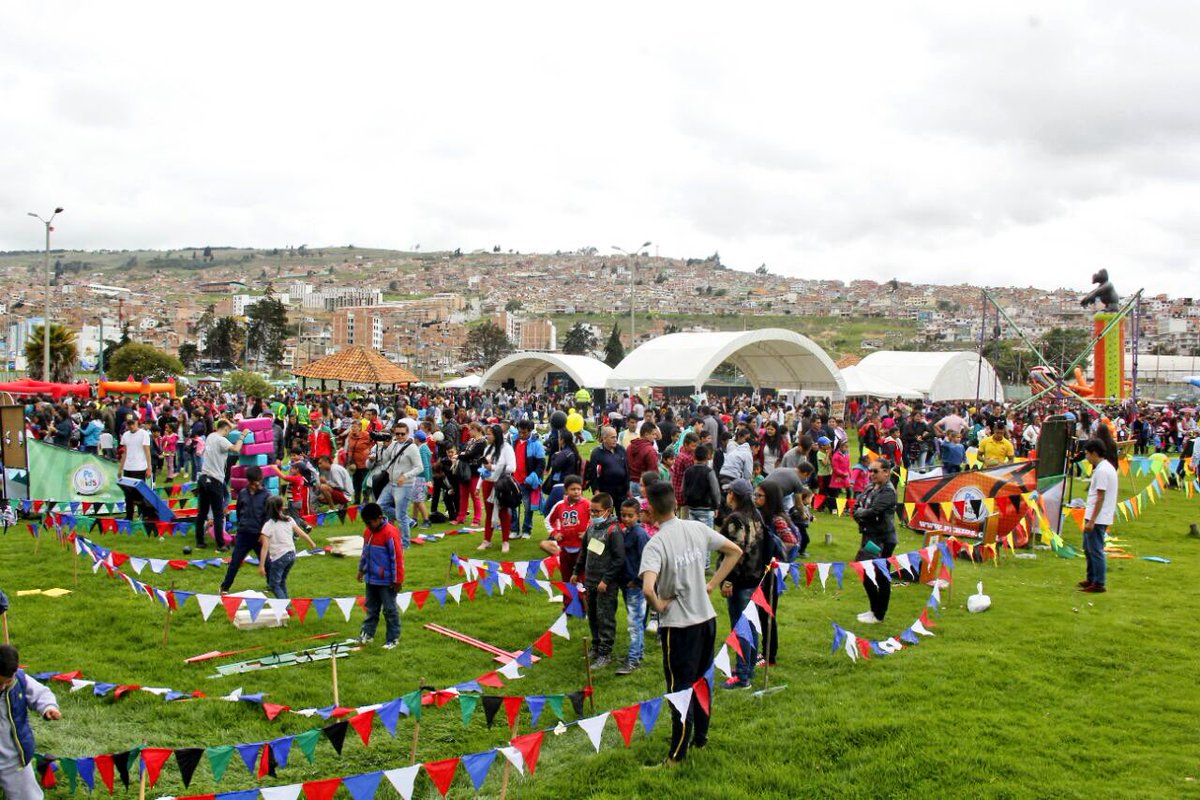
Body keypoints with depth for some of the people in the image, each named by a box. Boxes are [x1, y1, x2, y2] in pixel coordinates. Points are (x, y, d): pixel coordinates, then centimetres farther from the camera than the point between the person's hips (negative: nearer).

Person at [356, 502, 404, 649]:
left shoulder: (390, 533, -20)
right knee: (371, 608, 17)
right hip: (371, 579, 7)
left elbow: (397, 557, -18)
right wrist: (361, 569, 22)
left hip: (386, 581, -7)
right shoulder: (368, 532, 4)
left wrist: (398, 580, -16)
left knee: (390, 610, 3)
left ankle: (393, 638, 13)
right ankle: (367, 634, 27)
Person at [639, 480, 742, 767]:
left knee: (680, 687, 4)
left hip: (678, 624, -6)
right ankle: (701, 736, 37)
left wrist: (658, 605, -14)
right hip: (707, 617, 6)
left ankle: (677, 754, 14)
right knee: (700, 679, 22)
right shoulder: (698, 529, -2)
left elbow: (648, 588, -35)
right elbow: (735, 552, 8)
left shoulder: (655, 545, -21)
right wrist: (712, 585, 8)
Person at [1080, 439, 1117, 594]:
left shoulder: (1102, 471, -19)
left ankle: (1099, 584, 3)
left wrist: (1091, 521, -21)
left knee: (1096, 551, -3)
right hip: (1094, 517, 10)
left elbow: (1100, 498, -21)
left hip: (1097, 519, -10)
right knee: (1088, 548, 19)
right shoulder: (1106, 467, 13)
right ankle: (1091, 579, 29)